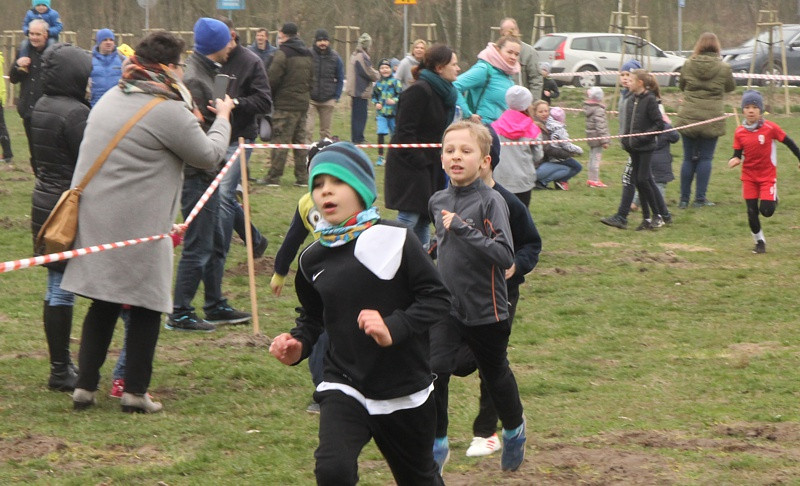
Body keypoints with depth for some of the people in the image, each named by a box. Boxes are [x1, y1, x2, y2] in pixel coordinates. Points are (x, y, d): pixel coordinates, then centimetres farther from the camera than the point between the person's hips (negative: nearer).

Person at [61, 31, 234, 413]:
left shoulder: (110, 99, 11)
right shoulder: (169, 112, -14)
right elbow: (209, 156, -4)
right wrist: (222, 118, 15)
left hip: (95, 219, 7)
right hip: (139, 224, -7)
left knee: (103, 304, 14)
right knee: (146, 306, 5)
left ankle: (85, 386, 12)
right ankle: (135, 392, 7)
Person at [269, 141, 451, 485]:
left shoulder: (393, 239, -11)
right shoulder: (313, 259, 2)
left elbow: (438, 297, -12)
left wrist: (394, 328, -26)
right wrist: (297, 346, -2)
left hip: (404, 392, -2)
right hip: (344, 388, 2)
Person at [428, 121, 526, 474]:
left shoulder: (491, 201, -16)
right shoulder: (437, 201, 3)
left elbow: (505, 256, -26)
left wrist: (463, 229, -28)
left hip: (486, 310, -3)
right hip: (446, 306, 3)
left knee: (495, 375, 17)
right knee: (433, 371, -16)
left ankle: (514, 430, 45)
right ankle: (437, 445, -2)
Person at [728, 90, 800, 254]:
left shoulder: (770, 128, -13)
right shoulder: (739, 132, -6)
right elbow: (738, 153, 0)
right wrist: (735, 160, -22)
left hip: (768, 175, -2)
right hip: (749, 176, 2)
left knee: (766, 211, -11)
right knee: (752, 212, 2)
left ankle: (773, 198, 26)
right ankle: (759, 242, 23)